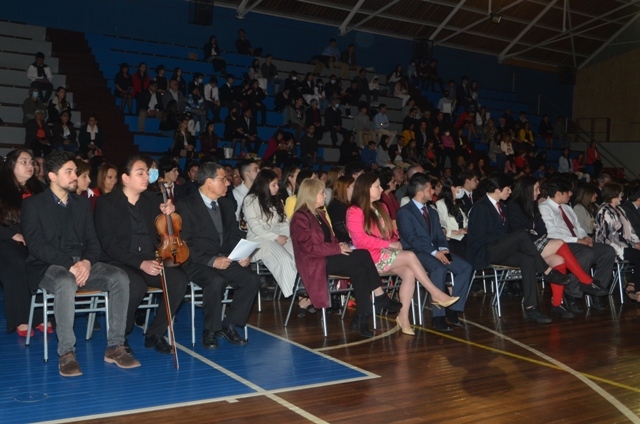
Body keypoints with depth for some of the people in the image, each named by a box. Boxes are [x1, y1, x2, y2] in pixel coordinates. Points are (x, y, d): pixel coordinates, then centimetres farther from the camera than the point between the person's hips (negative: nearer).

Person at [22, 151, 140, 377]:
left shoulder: (82, 204, 16)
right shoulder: (33, 204, 2)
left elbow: (93, 241, 10)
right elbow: (36, 244, -10)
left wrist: (87, 261, -14)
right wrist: (69, 264, -23)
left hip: (82, 264, 5)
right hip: (49, 267, -4)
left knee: (119, 277, -24)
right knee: (66, 283, -40)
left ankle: (115, 346, -18)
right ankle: (66, 352, -29)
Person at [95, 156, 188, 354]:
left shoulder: (153, 199, 11)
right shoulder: (106, 203, -2)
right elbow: (108, 244, -12)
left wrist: (170, 212, -6)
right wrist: (140, 263, -24)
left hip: (150, 261, 4)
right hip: (119, 262, -4)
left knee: (179, 279, -24)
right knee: (137, 285, -36)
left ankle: (155, 333, -7)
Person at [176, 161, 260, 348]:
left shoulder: (227, 204, 13)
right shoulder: (186, 206, -7)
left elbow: (235, 234, 15)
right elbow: (185, 244, -13)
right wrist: (211, 261, -23)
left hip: (225, 259, 6)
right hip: (198, 263, -5)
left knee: (252, 279, -19)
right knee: (216, 281, -35)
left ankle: (229, 325, -2)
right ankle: (210, 330, -11)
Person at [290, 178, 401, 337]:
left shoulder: (319, 214, 18)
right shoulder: (300, 218, -11)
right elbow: (309, 248, -19)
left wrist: (339, 244, -2)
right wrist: (338, 249, -19)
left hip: (328, 257, 9)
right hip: (315, 263, -9)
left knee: (360, 271, -21)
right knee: (363, 255, -22)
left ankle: (361, 318, -20)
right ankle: (381, 298, -12)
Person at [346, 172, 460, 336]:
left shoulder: (381, 208, 20)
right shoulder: (354, 211, -6)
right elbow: (361, 240, -17)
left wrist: (396, 241, -2)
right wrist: (389, 244, -17)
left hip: (386, 253, 7)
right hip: (370, 257, -7)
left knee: (409, 273, -23)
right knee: (410, 256, -25)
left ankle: (403, 317, -23)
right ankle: (436, 294, -17)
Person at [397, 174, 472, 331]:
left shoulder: (432, 212, 22)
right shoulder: (404, 212, -3)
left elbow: (440, 236, 17)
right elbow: (411, 239, -14)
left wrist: (444, 249, -7)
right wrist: (434, 252, -22)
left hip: (436, 252, 7)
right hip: (416, 253, -7)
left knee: (466, 267, -15)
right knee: (439, 269, -36)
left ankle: (453, 309, -10)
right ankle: (438, 316, -29)